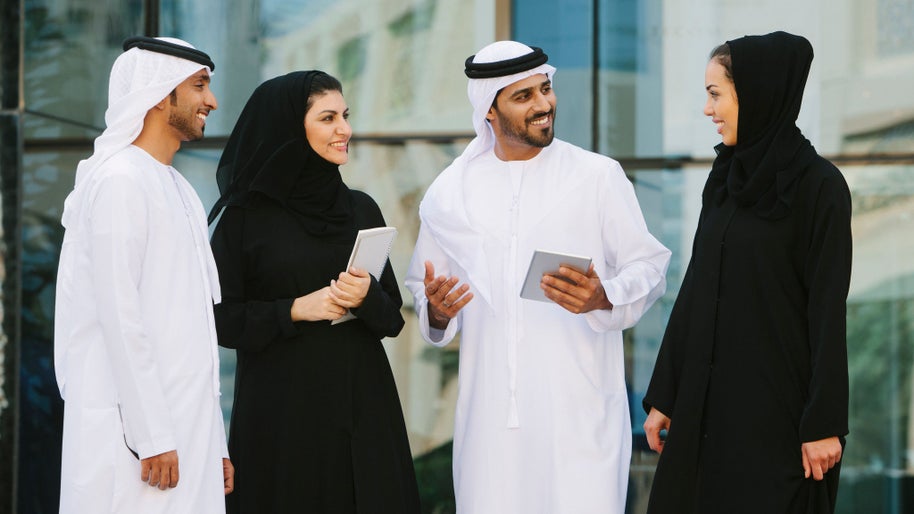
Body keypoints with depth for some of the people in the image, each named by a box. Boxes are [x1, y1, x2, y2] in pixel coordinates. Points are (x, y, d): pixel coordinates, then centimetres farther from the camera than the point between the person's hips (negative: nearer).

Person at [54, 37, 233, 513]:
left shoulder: (179, 190, 19)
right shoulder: (119, 180, -9)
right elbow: (118, 316, -16)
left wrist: (214, 441, 16)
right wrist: (152, 435, -19)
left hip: (190, 430, 8)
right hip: (134, 430, -8)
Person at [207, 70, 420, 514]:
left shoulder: (362, 209, 9)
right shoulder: (246, 215, -3)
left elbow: (394, 315, 10)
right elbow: (220, 317, -4)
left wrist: (367, 298, -11)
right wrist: (294, 311, -15)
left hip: (362, 405, 3)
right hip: (280, 409, -3)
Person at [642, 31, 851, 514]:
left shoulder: (819, 185, -10)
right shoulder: (726, 179, 10)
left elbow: (828, 308, -13)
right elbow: (695, 289, 12)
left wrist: (825, 422, -16)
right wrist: (663, 396, 10)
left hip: (778, 399, -7)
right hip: (708, 397, 7)